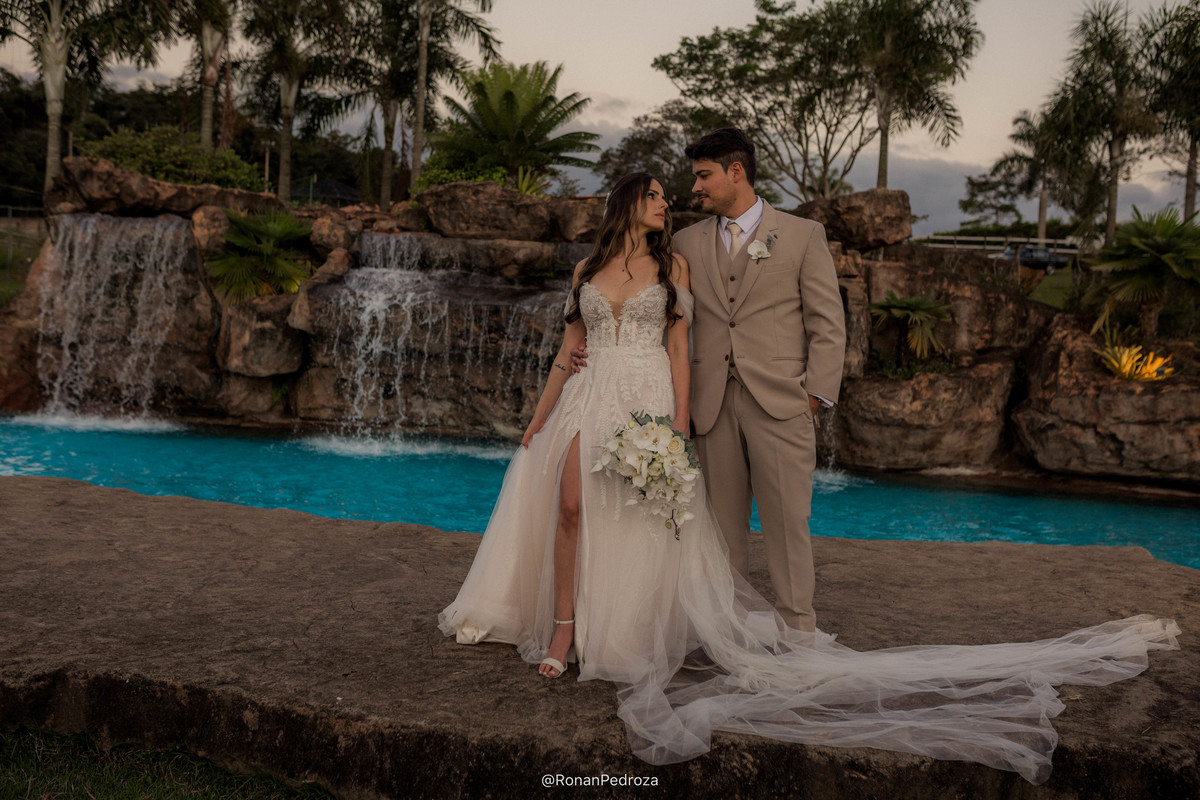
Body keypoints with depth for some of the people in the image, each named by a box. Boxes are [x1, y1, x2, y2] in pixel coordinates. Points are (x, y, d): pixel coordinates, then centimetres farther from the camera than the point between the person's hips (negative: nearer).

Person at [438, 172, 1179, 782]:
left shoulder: (671, 264, 8)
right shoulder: (587, 269, 13)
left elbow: (678, 348, 3)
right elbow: (570, 348, 15)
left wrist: (678, 422, -6)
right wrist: (538, 418, 10)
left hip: (649, 404, -2)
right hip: (590, 400, 2)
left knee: (649, 520, -7)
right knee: (570, 504, -8)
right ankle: (563, 626, 1)